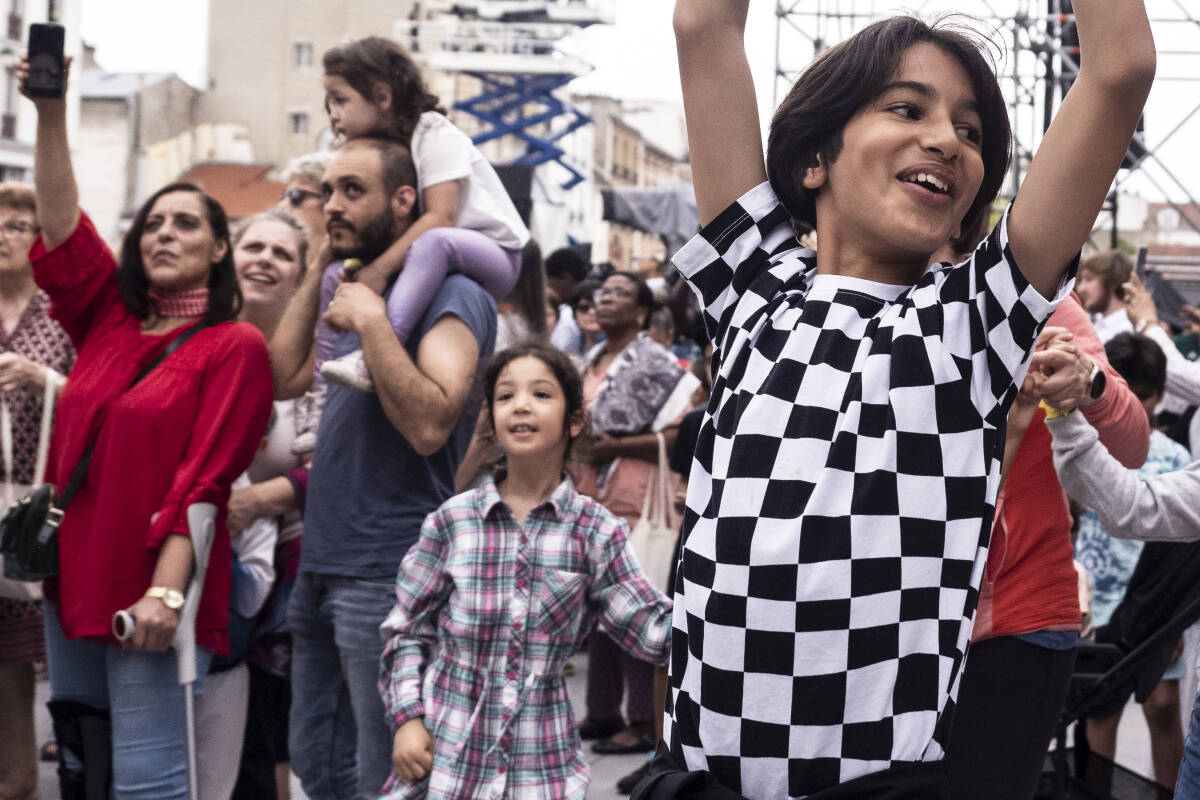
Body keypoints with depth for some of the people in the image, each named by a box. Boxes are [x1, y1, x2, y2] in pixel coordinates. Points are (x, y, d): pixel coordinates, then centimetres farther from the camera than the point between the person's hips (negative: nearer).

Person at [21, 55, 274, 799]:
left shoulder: (235, 347, -5)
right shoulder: (110, 318, 12)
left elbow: (204, 479, -14)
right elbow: (62, 224, 5)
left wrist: (166, 591, -22)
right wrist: (51, 111, -4)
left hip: (151, 595, -7)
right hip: (74, 581, 7)